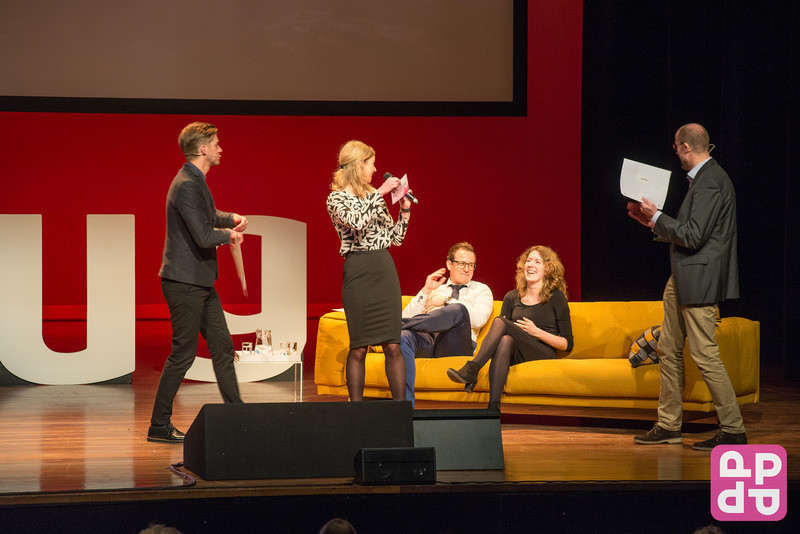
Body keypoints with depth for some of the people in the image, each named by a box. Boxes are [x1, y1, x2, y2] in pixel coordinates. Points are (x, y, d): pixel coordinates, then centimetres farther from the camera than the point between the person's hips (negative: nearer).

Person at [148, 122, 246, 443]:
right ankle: (159, 426, 3)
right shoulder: (187, 186, -19)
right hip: (184, 281, -10)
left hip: (201, 283, 10)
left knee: (222, 346, 11)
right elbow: (204, 237, -25)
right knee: (183, 353, -5)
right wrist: (230, 234, -6)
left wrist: (231, 218, 13)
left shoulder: (197, 182, 13)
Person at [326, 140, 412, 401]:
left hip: (385, 269, 5)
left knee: (393, 345, 1)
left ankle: (400, 403, 3)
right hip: (358, 270, -5)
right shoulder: (337, 198, -2)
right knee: (359, 347, -2)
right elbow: (357, 223, -22)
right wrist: (379, 193, -17)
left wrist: (405, 209, 8)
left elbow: (395, 237, 20)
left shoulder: (373, 196, 17)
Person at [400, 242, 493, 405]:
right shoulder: (435, 290, 32)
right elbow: (406, 316, 17)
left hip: (456, 346, -2)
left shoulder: (481, 290, 23)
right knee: (404, 336, -35)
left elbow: (479, 320, 0)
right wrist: (426, 291, 8)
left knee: (458, 310, -35)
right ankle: (405, 402, -44)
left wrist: (446, 302, 2)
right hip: (426, 341, 3)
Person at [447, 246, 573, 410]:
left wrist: (536, 332, -8)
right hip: (516, 358, 3)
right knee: (505, 340, -36)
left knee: (499, 322, -25)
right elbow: (504, 337, 23)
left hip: (543, 357, -3)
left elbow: (567, 344, 5)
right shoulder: (512, 298, 19)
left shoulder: (556, 297, 7)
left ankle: (471, 370, -38)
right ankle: (493, 406, -50)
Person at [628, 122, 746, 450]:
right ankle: (668, 426, 23)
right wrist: (653, 222, 18)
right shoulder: (703, 178, 15)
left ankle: (733, 431, -4)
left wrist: (657, 217, -11)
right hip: (682, 280, 11)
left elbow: (693, 236, -22)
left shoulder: (710, 182, -17)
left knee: (705, 355, -9)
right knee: (668, 350, 15)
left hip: (699, 280, -11)